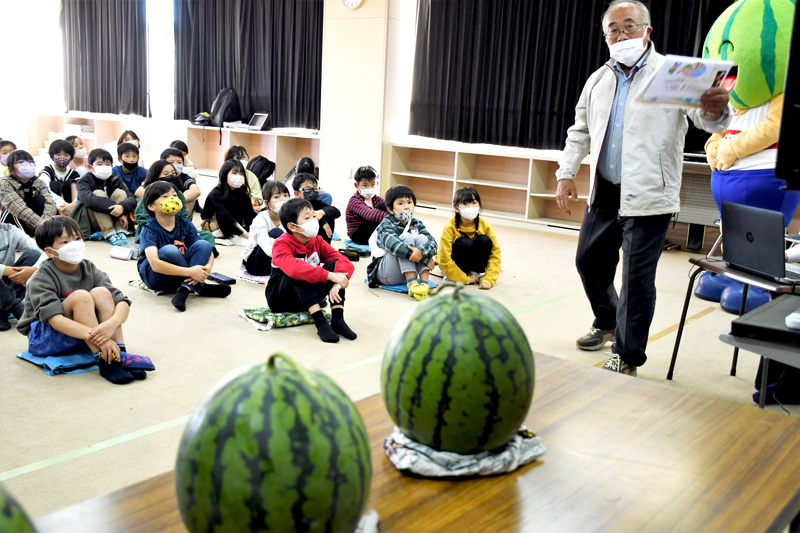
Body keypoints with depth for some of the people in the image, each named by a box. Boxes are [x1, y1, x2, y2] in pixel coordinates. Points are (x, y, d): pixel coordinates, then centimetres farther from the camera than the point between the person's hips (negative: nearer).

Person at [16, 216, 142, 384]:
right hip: (43, 339, -4)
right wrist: (96, 337, -45)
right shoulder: (41, 280, -17)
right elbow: (55, 320, -32)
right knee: (80, 296, -29)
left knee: (101, 292, -21)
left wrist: (112, 323, -38)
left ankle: (120, 355, -29)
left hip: (80, 337, 4)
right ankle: (105, 362, -34)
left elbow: (123, 302, -14)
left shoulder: (89, 270, -5)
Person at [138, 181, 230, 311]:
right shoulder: (149, 229, -16)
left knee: (203, 244, -17)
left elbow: (207, 251, -5)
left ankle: (185, 290, -32)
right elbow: (155, 264, -31)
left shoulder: (184, 224, -2)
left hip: (177, 275, 5)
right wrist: (190, 272, -39)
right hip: (154, 276, -5)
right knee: (169, 250, -34)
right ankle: (199, 287, -21)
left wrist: (207, 268, -30)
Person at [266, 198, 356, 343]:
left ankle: (338, 320, -26)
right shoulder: (281, 245, -19)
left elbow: (345, 262, -14)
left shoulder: (317, 241, -2)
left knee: (334, 264, -17)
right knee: (300, 273, -34)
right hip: (280, 299, -5)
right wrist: (329, 276, -47)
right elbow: (292, 267, -42)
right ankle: (320, 322, -40)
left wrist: (338, 283, -36)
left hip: (307, 298, 5)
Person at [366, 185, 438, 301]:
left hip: (407, 272, 4)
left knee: (421, 238, -16)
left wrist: (421, 251, -34)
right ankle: (411, 283, -33)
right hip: (386, 275, -4)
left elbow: (432, 242, -9)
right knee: (406, 237, -23)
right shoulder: (386, 224, -8)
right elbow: (391, 243, -29)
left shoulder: (417, 224, 8)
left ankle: (424, 282, -28)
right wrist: (419, 256, -42)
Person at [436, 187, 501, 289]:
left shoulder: (484, 225, -15)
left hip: (474, 261, 4)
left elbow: (495, 253, -13)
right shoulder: (450, 227, -24)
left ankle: (478, 273, -7)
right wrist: (466, 279, -23)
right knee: (465, 243, -31)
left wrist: (488, 280, -24)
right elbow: (444, 260, -25)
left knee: (485, 240, -23)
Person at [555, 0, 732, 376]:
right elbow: (580, 132, 21)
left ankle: (627, 357, 10)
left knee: (637, 278, -5)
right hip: (604, 193, 6)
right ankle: (607, 325, 42)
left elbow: (704, 118, -19)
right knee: (589, 261, 16)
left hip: (648, 197, -6)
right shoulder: (598, 81, 11)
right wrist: (566, 174, 12)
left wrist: (716, 112, -42)